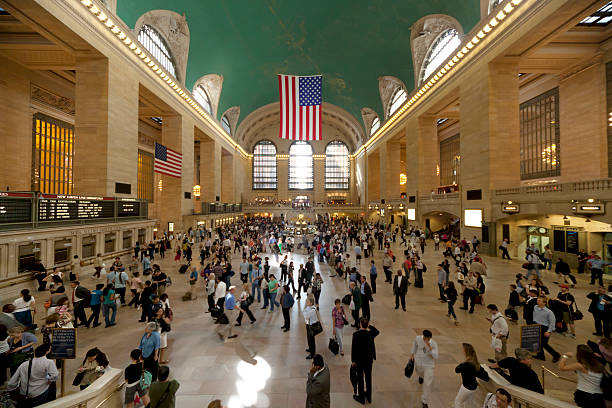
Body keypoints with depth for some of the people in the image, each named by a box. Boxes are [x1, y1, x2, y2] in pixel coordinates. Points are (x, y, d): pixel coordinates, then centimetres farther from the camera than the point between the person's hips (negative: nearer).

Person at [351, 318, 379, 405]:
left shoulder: (355, 334, -23)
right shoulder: (370, 333, -16)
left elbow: (353, 348, -17)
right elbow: (377, 332, 9)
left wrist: (353, 360, -5)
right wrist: (369, 326, 1)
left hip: (359, 360, -3)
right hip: (369, 359, 3)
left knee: (360, 378, 15)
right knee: (368, 378, 22)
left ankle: (361, 398, 30)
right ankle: (369, 396, 40)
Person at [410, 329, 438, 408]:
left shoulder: (434, 344, -26)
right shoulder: (418, 338, -21)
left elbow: (435, 357, -32)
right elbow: (415, 343, 1)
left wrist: (429, 347, -45)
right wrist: (412, 353, 4)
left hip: (428, 365, -3)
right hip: (418, 362, 3)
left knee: (427, 384, -4)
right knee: (419, 372, 30)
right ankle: (421, 376, 70)